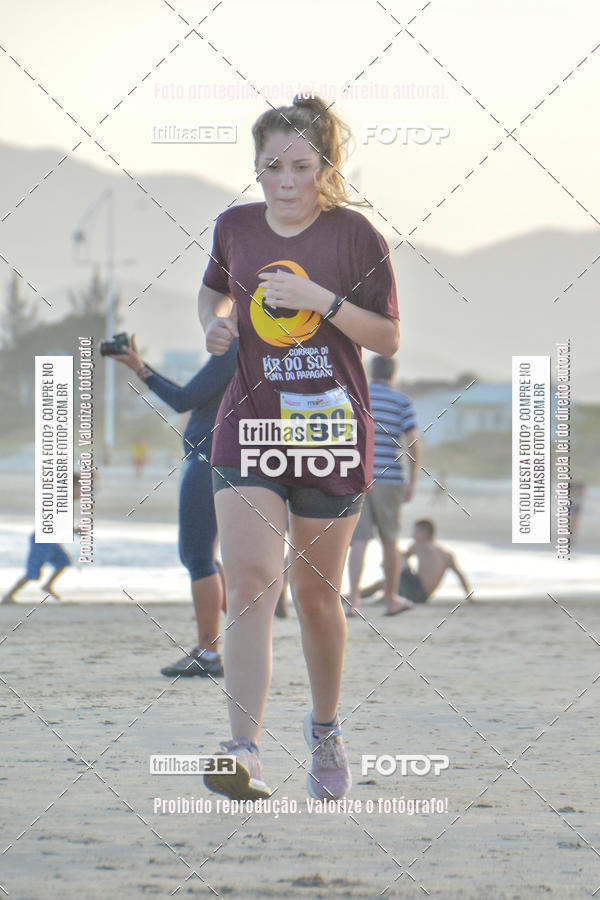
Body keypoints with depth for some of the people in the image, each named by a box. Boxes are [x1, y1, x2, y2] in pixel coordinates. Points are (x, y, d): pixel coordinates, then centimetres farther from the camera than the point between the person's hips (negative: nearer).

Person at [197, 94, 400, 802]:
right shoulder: (235, 228, 3)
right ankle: (243, 754, -23)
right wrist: (214, 323, 2)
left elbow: (388, 338, -4)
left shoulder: (354, 234, -5)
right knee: (249, 581, -16)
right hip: (249, 422, 1)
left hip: (331, 428, -1)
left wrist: (323, 299, -18)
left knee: (316, 591, 9)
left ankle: (325, 731, 33)